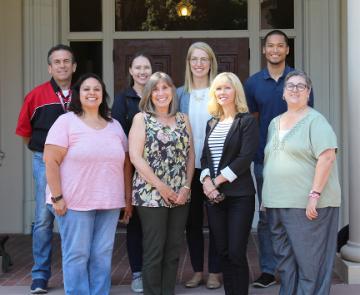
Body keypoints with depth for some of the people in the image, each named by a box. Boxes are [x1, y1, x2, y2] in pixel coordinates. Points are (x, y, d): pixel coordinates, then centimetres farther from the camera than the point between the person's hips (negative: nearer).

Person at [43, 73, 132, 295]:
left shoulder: (115, 126, 13)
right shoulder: (66, 122, -2)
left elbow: (126, 164, 16)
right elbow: (51, 161, -8)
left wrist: (128, 197, 12)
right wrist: (57, 197, -13)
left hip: (110, 204, 4)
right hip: (75, 202, -4)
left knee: (102, 256, 8)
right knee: (77, 255, 0)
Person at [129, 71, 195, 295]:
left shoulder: (183, 119, 11)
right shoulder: (141, 119, -1)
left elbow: (190, 155, 10)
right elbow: (135, 157, -10)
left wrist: (186, 186, -3)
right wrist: (161, 187, -13)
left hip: (180, 195, 4)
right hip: (151, 194, -4)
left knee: (174, 249, 8)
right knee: (154, 250, 0)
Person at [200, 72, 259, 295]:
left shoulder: (247, 121, -3)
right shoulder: (212, 123, 16)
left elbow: (245, 157, -12)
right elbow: (205, 157, 12)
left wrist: (217, 180, -13)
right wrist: (207, 181, -8)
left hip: (240, 195, -5)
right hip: (214, 194, 6)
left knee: (236, 253, -7)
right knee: (223, 252, 8)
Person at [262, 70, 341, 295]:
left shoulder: (315, 121, -5)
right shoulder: (274, 123, 17)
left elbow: (327, 158, -14)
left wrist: (314, 195, -20)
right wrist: (268, 197, 16)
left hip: (307, 205, -7)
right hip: (277, 203, 7)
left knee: (309, 260, -1)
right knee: (285, 259, 13)